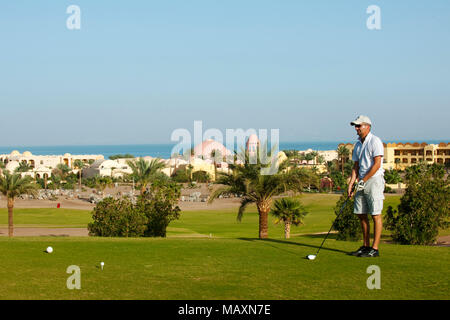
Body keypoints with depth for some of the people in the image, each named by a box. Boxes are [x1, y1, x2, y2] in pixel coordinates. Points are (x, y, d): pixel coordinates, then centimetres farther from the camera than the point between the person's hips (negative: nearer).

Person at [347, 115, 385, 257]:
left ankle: (375, 249, -6)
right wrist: (351, 184, 7)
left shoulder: (375, 141, -10)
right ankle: (366, 246, 16)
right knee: (361, 214, 8)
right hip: (362, 182, 8)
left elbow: (377, 164, -16)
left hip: (374, 180, -8)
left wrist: (363, 181, -16)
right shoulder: (358, 144, 15)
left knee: (376, 215, -6)